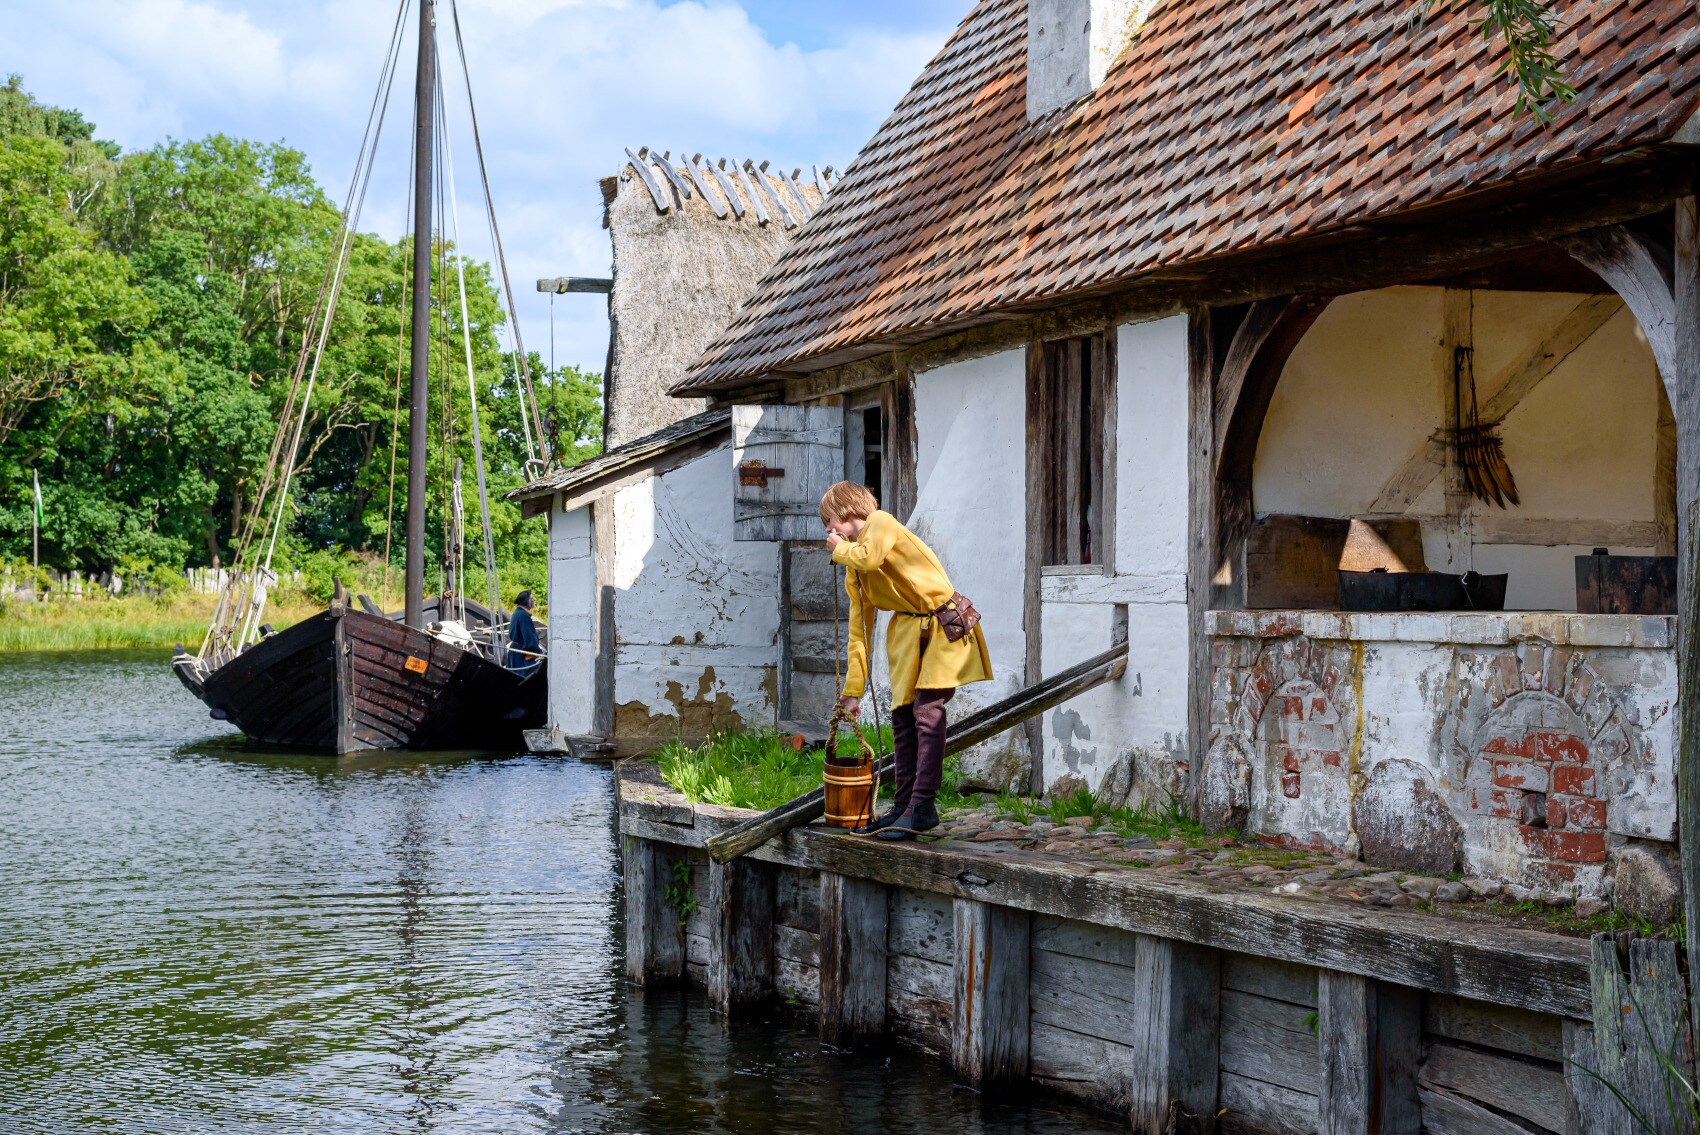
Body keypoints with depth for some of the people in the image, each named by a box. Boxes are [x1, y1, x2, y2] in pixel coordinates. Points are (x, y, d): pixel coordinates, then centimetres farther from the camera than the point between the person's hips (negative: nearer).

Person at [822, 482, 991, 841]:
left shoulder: (881, 522, -7)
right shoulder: (854, 573, 15)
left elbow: (869, 556, -29)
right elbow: (859, 632, 19)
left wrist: (839, 548, -6)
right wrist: (852, 692, 17)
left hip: (942, 626, -9)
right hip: (908, 632, 9)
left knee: (927, 710, -15)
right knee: (902, 714, 6)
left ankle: (923, 807, -18)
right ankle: (904, 805, 10)